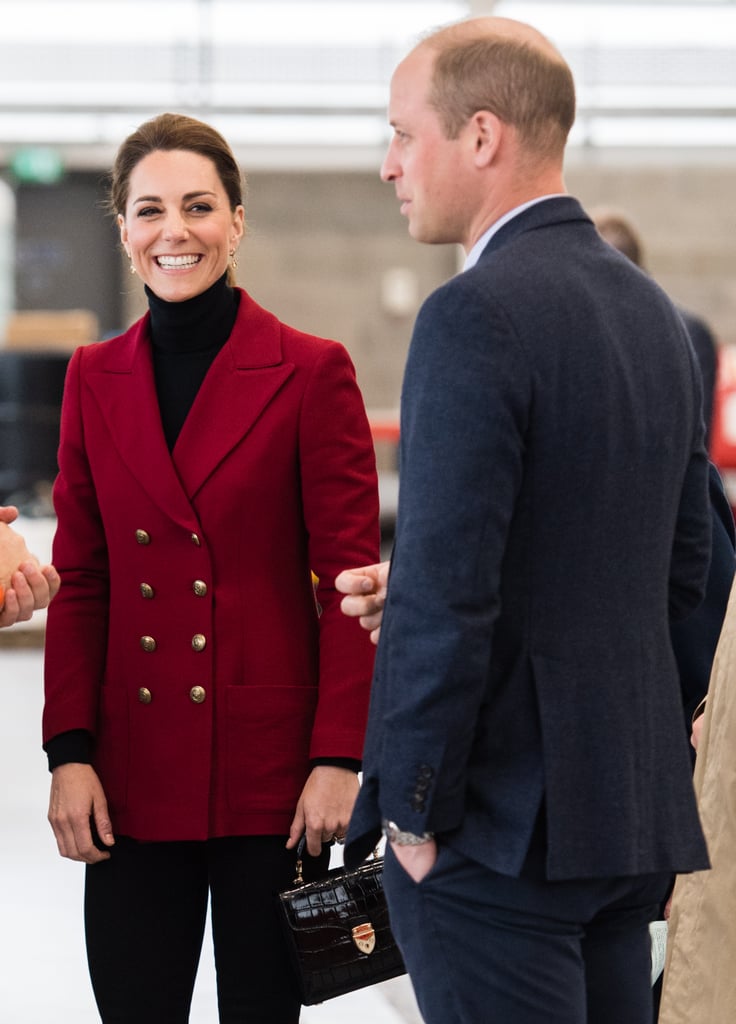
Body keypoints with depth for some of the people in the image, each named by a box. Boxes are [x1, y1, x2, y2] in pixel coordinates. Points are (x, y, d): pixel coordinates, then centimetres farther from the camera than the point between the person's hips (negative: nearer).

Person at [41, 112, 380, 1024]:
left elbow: (349, 582, -5)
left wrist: (338, 758, -11)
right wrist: (69, 752, 0)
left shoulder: (311, 373, -3)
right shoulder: (96, 379, 9)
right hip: (136, 773, 3)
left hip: (269, 771, -3)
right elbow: (80, 582, 9)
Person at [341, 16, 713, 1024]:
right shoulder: (653, 309, 12)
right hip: (635, 808, 9)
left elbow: (445, 592, -20)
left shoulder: (476, 316, -15)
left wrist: (411, 812, -13)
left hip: (503, 824, -9)